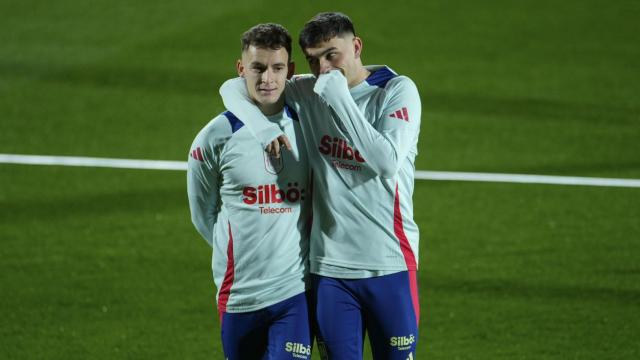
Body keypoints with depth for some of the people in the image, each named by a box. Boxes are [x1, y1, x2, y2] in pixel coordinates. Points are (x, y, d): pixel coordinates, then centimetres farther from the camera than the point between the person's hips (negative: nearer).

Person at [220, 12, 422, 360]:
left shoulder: (397, 91, -6)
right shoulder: (306, 93, 5)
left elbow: (386, 162, -20)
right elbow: (233, 89, 7)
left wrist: (339, 97, -18)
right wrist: (262, 126, -13)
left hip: (389, 262, -3)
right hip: (329, 265, 3)